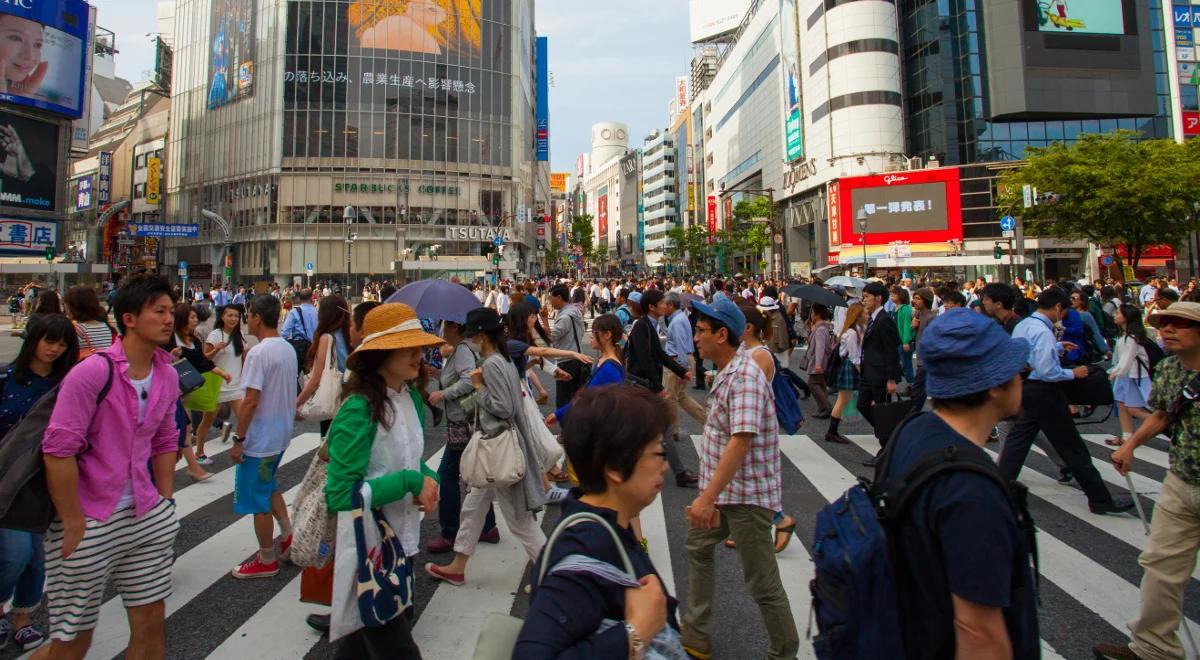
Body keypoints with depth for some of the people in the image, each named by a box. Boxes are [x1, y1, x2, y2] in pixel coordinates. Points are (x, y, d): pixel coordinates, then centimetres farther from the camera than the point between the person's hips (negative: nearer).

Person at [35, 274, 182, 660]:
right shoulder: (93, 371, -17)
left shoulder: (167, 376, 3)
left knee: (151, 622, 13)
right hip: (89, 522, -5)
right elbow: (58, 450, -18)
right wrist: (73, 524, -14)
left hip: (146, 518, 6)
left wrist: (166, 505, 9)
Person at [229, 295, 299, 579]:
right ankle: (288, 534, 26)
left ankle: (267, 561, 17)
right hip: (281, 434, 8)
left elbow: (251, 401, -23)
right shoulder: (288, 349, 6)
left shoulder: (258, 353, -21)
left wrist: (238, 439, -16)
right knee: (268, 486, 26)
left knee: (257, 500, 5)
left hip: (259, 439, -8)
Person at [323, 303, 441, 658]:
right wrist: (409, 481, -24)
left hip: (404, 540, 7)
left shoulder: (412, 398, 0)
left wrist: (428, 480, -7)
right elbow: (340, 495, -24)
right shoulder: (359, 410, -24)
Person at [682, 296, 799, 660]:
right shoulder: (726, 372, 9)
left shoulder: (744, 377, -23)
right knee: (697, 546, 22)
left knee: (762, 582, 1)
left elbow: (741, 440, -32)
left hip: (747, 494, -11)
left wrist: (707, 497, -37)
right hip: (723, 488, 11)